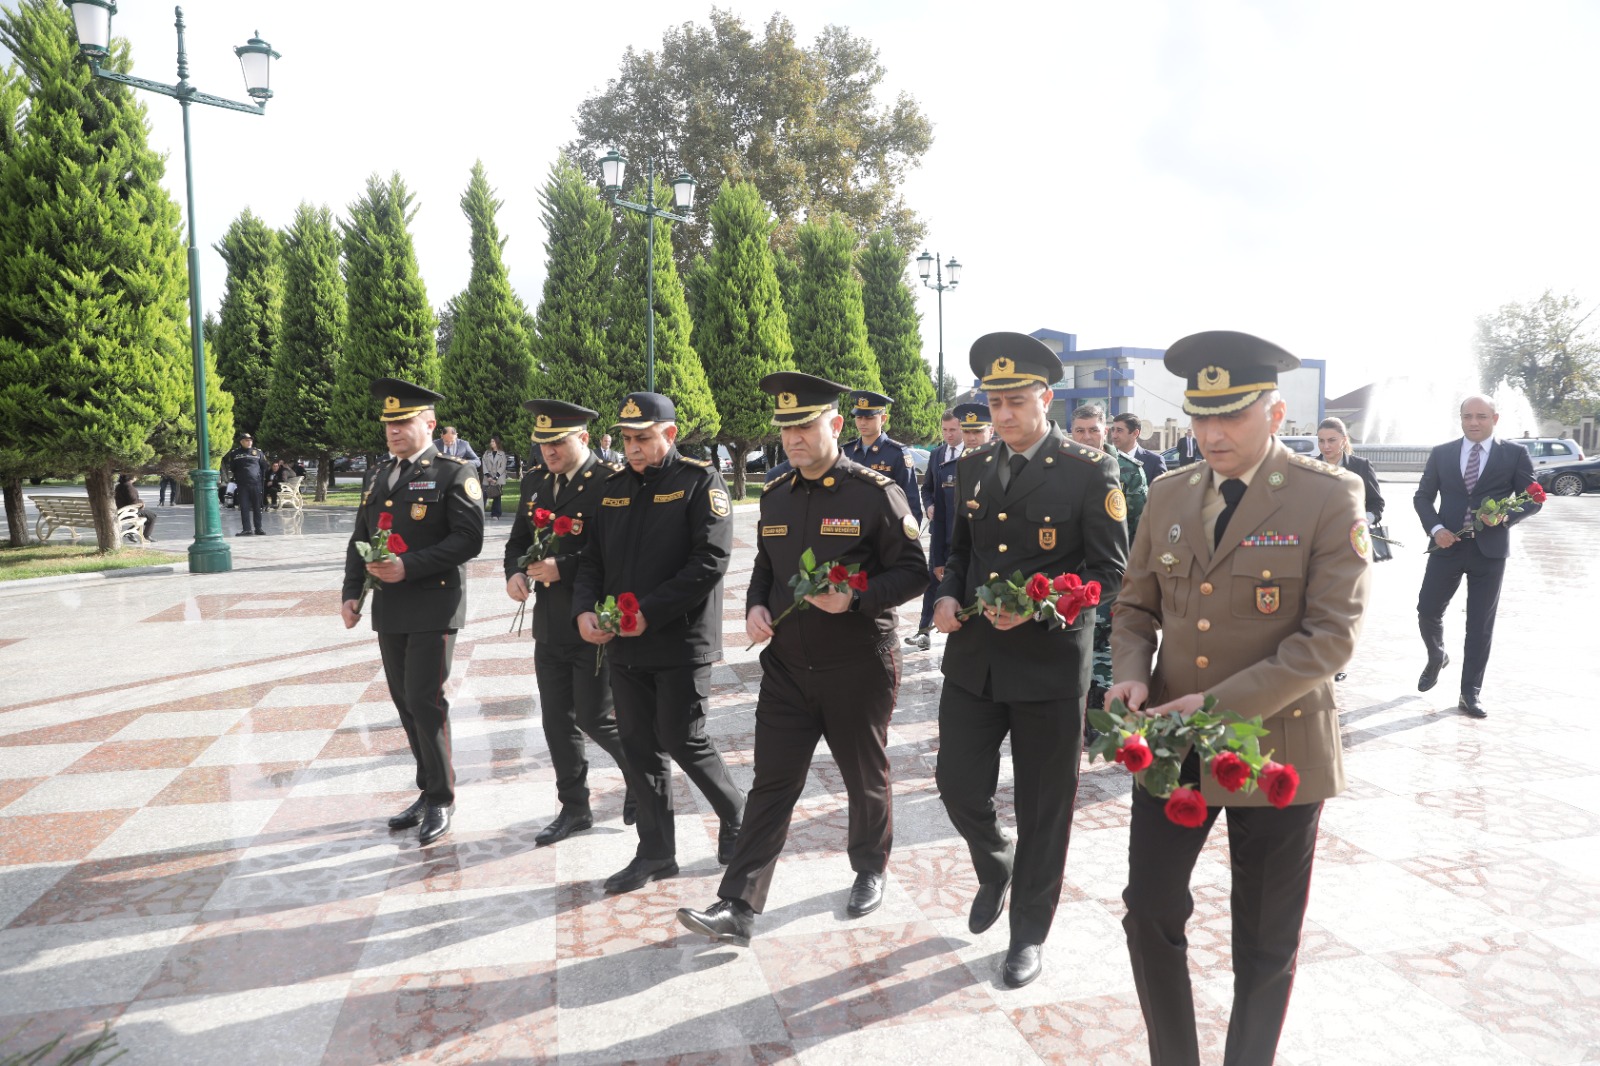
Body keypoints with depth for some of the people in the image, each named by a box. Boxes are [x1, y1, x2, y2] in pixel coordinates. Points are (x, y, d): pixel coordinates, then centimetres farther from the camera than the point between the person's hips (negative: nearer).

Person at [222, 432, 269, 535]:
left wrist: (262, 479, 9)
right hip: (242, 485, 0)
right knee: (244, 507, -1)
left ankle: (258, 528, 11)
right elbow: (231, 468, 12)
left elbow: (264, 467, 12)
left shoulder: (258, 452, 7)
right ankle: (246, 529, 2)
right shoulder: (234, 453, 6)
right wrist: (236, 478, 7)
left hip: (256, 484, 0)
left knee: (257, 507, 4)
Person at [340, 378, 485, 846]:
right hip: (388, 610, 7)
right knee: (405, 702, 12)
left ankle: (441, 800, 9)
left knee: (425, 701, -6)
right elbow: (359, 540, 18)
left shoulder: (454, 473, -7)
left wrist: (409, 566, -21)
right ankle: (429, 790, 26)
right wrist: (352, 592, 6)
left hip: (433, 608, -7)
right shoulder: (379, 476, 15)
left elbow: (468, 540, -16)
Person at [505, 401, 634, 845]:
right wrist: (515, 573, -3)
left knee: (595, 718, 0)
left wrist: (563, 568, -25)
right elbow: (518, 539, 17)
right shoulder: (535, 480, 9)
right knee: (557, 720, 13)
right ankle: (574, 808, 28)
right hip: (549, 626, 7)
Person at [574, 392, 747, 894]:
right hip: (624, 645, 6)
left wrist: (649, 614, -19)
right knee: (639, 746, 10)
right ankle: (655, 853, 24)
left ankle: (738, 819, 25)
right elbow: (592, 557, 13)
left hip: (681, 642, -6)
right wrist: (584, 609, -7)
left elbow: (710, 561, -17)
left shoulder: (699, 481, -7)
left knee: (683, 741, -2)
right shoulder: (612, 487, 12)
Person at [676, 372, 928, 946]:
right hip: (787, 666, 4)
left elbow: (912, 571, -9)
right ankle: (738, 908, 6)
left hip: (859, 668, -4)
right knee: (771, 785, 3)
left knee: (865, 779, 15)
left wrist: (854, 598, -24)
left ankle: (870, 871, 40)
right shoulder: (775, 496, 7)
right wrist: (755, 607, -3)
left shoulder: (875, 492, -10)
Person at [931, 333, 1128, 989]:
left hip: (1050, 664, -4)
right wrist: (947, 596, -2)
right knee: (959, 784, 7)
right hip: (973, 660, 4)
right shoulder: (973, 468, 9)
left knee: (1043, 807, 8)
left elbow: (1111, 571, -8)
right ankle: (995, 869, 40)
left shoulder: (1089, 473, -8)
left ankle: (1029, 933, 29)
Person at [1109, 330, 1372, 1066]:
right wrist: (1133, 674, -10)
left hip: (1275, 746, -3)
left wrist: (1223, 704, -23)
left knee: (1265, 941, 13)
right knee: (1150, 914, 10)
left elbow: (1332, 635, -15)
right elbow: (1136, 605, 10)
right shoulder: (1169, 494, 4)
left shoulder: (1330, 498, -10)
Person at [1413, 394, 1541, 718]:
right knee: (1428, 611, 2)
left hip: (1489, 549, -1)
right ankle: (1436, 658, 33)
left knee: (1481, 624, 4)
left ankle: (1470, 693, 13)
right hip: (1447, 545, 1)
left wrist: (1507, 516, -19)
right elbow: (1422, 496, 7)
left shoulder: (1515, 454, 1)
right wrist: (1435, 528, -9)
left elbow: (1533, 499, 2)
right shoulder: (1441, 454, 5)